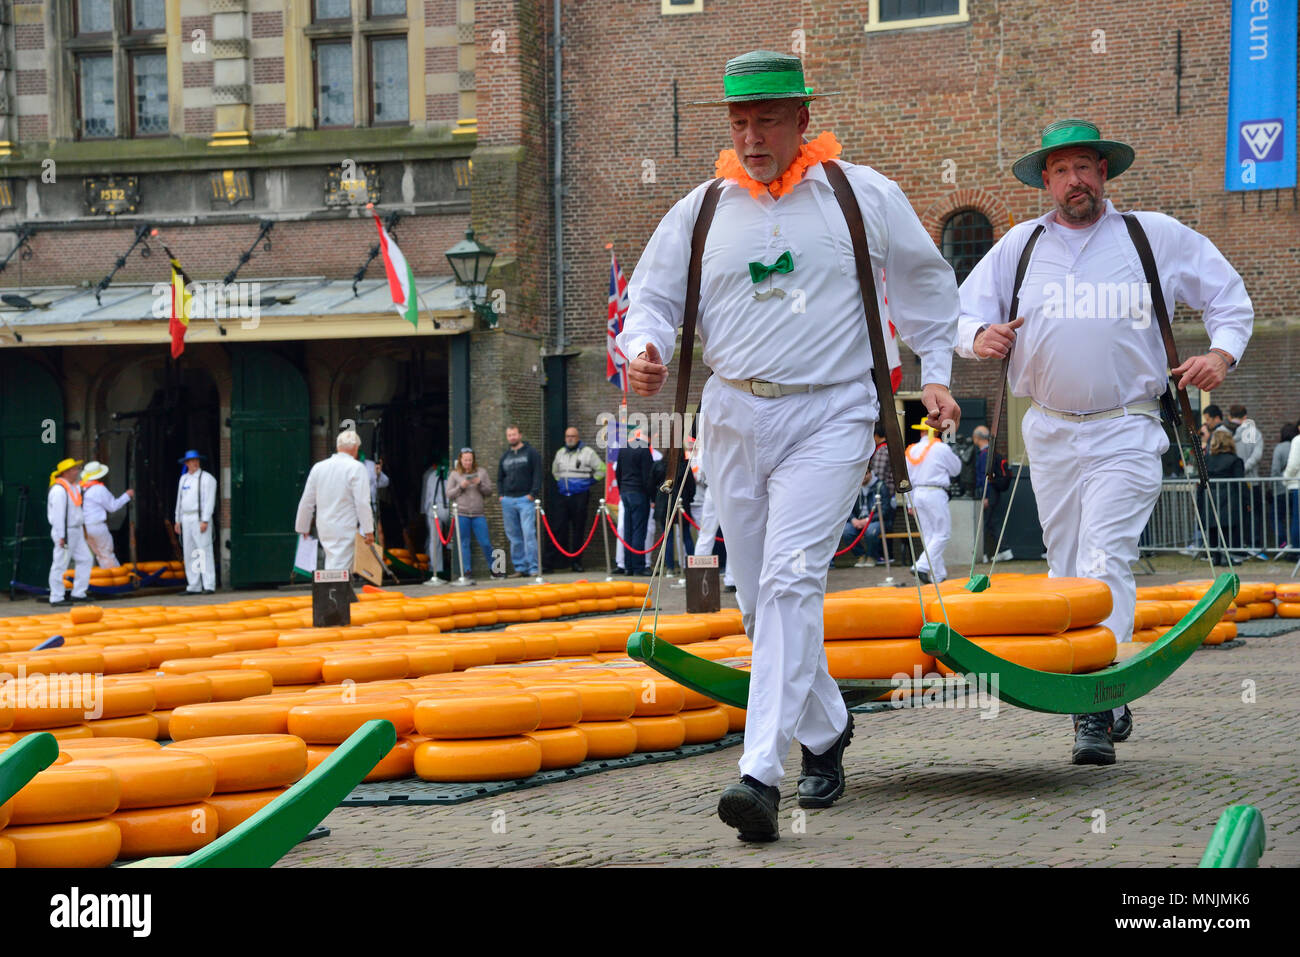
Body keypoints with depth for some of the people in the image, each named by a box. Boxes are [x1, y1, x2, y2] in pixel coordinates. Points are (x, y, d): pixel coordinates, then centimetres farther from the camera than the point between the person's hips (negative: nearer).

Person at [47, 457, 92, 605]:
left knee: (86, 559, 11)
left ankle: (78, 593, 16)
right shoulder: (59, 490, -17)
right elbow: (58, 514, -21)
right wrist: (62, 536, -22)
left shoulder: (73, 487, 14)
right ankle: (56, 598, 0)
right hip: (66, 532, -10)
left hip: (76, 531, 10)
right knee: (60, 564, -4)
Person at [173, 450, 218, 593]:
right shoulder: (184, 479, 16)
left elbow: (209, 500, -11)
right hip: (186, 519, 7)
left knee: (204, 552, -12)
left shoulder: (207, 478, -5)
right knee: (189, 554, 5)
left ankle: (209, 585, -14)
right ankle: (194, 587, 8)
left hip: (200, 519, -7)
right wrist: (178, 521, 17)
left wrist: (205, 521, -18)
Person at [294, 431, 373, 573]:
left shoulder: (318, 467, 7)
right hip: (346, 529, -6)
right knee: (340, 568, -8)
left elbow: (306, 502, 12)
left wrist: (302, 528, 22)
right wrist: (368, 530, -8)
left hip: (324, 529, 6)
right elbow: (362, 503, -14)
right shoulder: (356, 468, -10)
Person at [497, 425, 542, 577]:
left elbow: (537, 475, -2)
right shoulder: (505, 456, 18)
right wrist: (501, 495, 10)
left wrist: (533, 494, -11)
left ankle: (533, 568, -12)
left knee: (529, 533, -12)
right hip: (508, 500, 5)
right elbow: (500, 477, 25)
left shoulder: (531, 453, 3)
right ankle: (519, 567, 8)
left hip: (525, 499, -5)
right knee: (514, 536, 4)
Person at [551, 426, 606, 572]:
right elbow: (555, 470, 33)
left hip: (580, 497, -4)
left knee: (578, 530, -1)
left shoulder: (587, 452, -1)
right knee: (558, 528, -4)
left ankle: (576, 561, 5)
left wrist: (590, 481, 2)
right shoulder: (560, 453, 15)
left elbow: (601, 470, 3)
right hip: (562, 496, 4)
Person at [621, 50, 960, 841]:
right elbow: (654, 296, 13)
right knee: (759, 597, 9)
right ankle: (825, 732, 32)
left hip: (827, 418, -4)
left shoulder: (864, 196, 2)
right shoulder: (702, 210, 8)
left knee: (791, 582, -20)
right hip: (734, 418, 4)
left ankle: (762, 772, -28)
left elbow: (928, 286, 16)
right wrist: (644, 350, -9)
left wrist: (935, 375, 11)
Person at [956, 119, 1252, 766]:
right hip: (1050, 432, 4)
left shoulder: (1156, 237, 4)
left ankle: (1099, 711, -23)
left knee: (1105, 561, -18)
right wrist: (980, 335, -11)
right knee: (1065, 568, 8)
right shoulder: (1020, 245, 9)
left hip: (1125, 429, -4)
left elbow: (1227, 293, 14)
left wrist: (1223, 350, -4)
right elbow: (961, 312, 12)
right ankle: (1111, 704, 20)